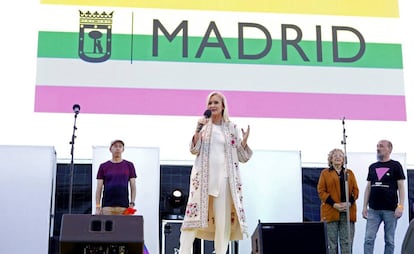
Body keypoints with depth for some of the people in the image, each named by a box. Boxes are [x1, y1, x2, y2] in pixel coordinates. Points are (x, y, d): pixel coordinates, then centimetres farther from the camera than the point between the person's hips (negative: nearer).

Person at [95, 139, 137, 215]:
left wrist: (132, 203, -2)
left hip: (124, 206, 0)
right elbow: (99, 188, 8)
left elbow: (133, 187, 10)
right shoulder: (103, 166, 9)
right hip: (107, 206, 0)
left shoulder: (129, 165, 10)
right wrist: (98, 207, 0)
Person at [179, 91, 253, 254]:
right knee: (195, 213, -8)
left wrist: (244, 141, -11)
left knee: (223, 220, -2)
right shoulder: (203, 126, 9)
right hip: (203, 176, -1)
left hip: (224, 177, 1)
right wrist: (198, 129, -14)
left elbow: (242, 157, 9)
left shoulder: (233, 128, 10)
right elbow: (194, 150, 0)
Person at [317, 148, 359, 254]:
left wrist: (350, 202, -9)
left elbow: (355, 190, 10)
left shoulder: (349, 173, 15)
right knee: (332, 242, 0)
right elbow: (321, 191, 0)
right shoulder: (325, 173, 7)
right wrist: (334, 204, -12)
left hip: (348, 211, 2)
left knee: (347, 241, 1)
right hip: (331, 211, -2)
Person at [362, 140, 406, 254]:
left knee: (389, 240, 3)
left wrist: (400, 206, -12)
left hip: (390, 210, -3)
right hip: (373, 210, 4)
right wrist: (365, 207, 9)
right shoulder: (372, 167, 14)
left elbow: (401, 187, -2)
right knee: (369, 239, -3)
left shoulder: (395, 165, 2)